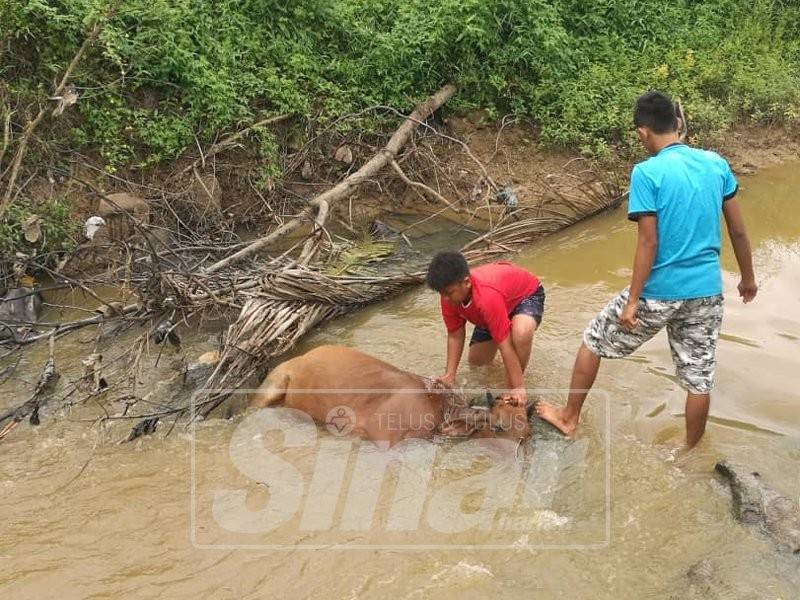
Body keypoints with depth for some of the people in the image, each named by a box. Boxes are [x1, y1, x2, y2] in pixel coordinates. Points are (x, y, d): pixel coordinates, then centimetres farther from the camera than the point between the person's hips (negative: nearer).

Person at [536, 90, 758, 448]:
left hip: (660, 292, -5)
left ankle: (569, 417, 29)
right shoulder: (716, 164, 2)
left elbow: (649, 243, -17)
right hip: (706, 292, 5)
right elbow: (738, 230, 7)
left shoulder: (647, 173, -14)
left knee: (593, 342, 16)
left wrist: (632, 300, -11)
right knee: (699, 379, 14)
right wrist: (747, 277, 21)